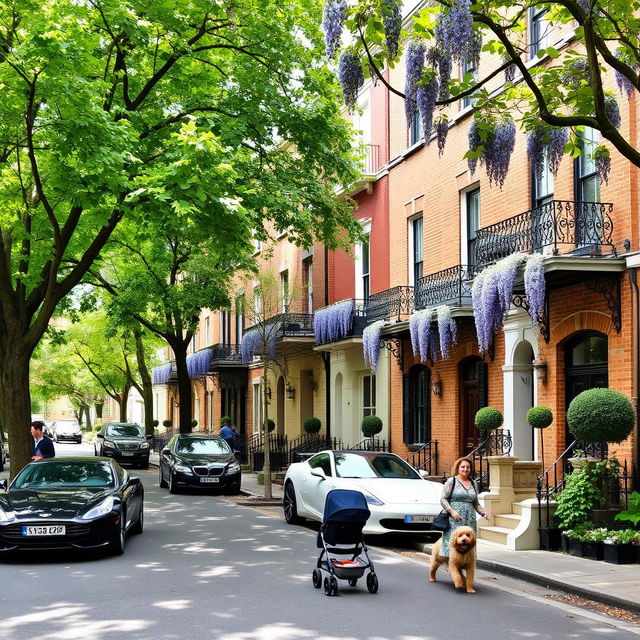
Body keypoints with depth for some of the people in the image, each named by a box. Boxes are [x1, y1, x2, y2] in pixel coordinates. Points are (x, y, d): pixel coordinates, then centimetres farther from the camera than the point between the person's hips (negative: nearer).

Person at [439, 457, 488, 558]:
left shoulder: (473, 484, 17)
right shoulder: (451, 481, 2)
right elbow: (443, 499, -2)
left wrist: (483, 512, 6)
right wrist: (451, 511, -15)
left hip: (469, 520, 5)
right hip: (454, 519, -5)